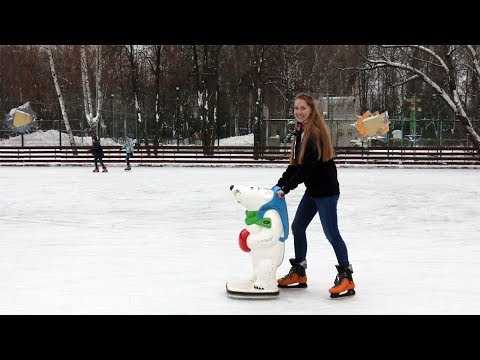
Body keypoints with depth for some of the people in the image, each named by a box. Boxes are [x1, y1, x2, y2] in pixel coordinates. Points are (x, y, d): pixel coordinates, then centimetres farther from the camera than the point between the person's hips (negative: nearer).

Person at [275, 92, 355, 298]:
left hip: (326, 190, -10)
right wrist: (279, 185, 7)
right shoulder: (300, 131, 11)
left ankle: (346, 278, -1)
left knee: (331, 232, -8)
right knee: (297, 227, 13)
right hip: (313, 190, 10)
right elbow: (295, 164, 14)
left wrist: (286, 188, -21)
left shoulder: (316, 131, -17)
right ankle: (298, 273, 24)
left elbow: (307, 167, -23)